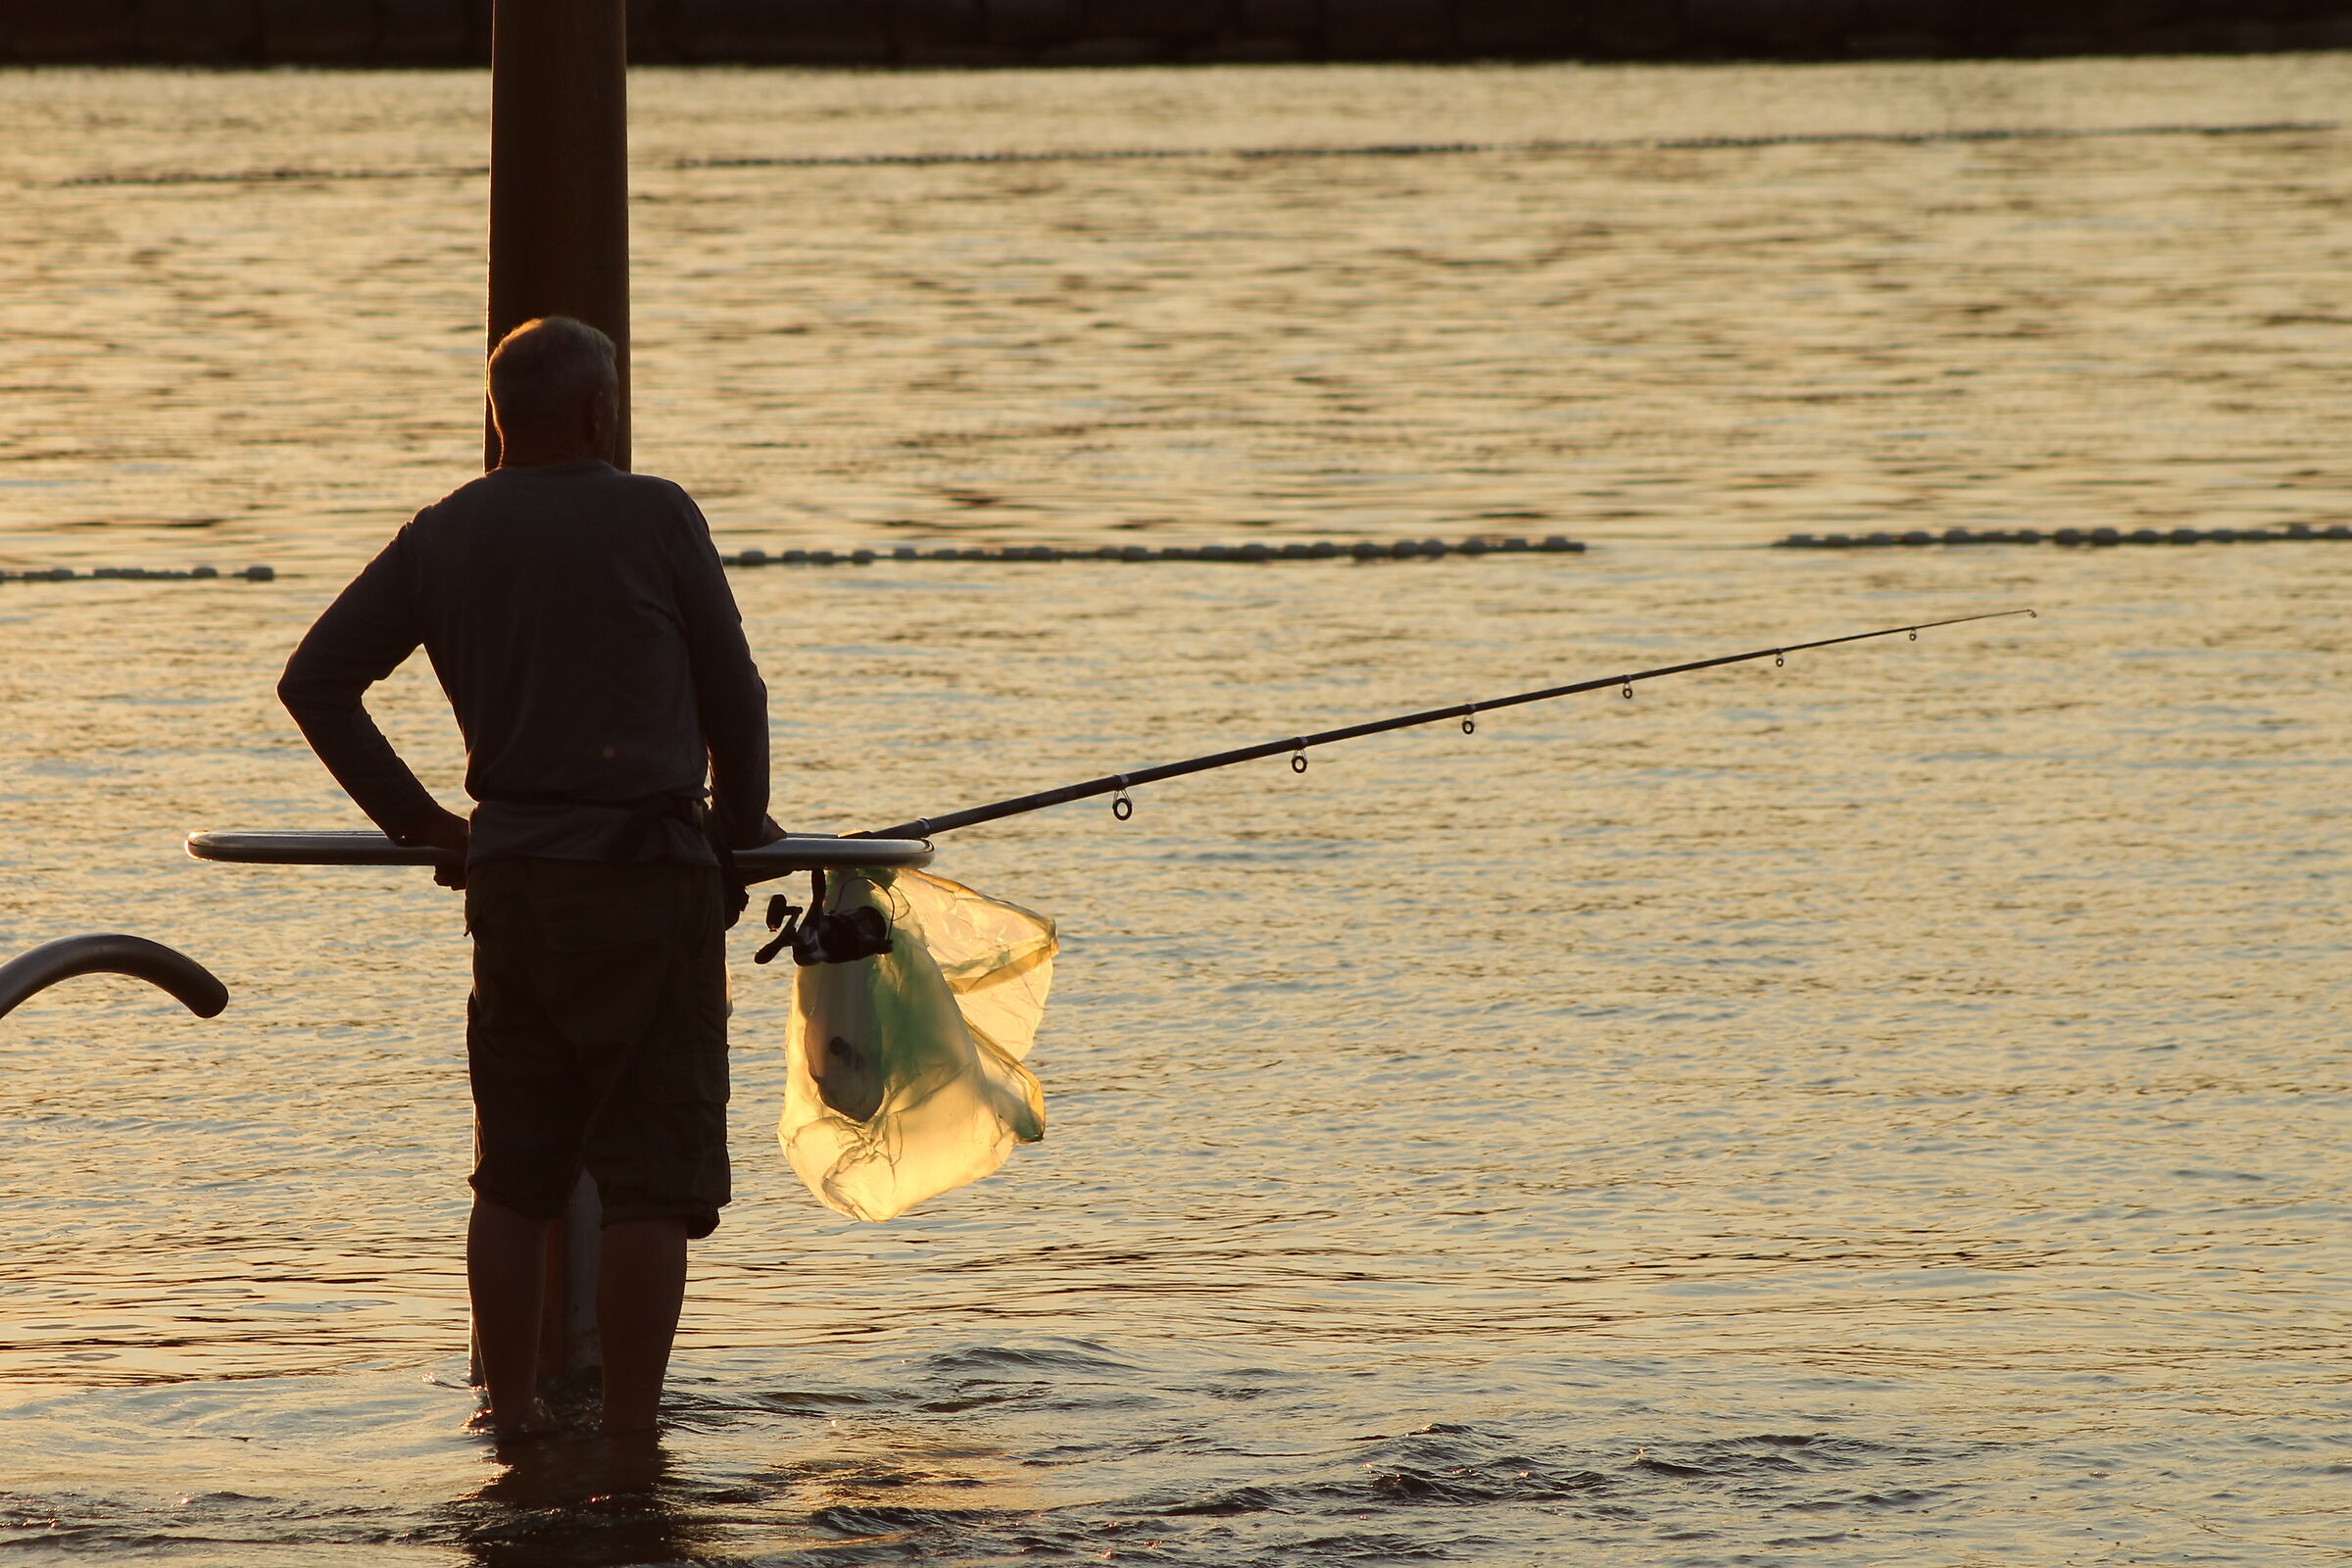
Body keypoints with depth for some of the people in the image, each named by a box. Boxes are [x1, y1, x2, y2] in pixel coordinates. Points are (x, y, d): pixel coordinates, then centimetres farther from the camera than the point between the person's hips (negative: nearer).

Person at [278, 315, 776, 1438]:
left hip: (506, 880, 5)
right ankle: (628, 1439, -3)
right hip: (648, 880, -5)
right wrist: (741, 826, 19)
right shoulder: (654, 520, -4)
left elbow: (314, 681, 8)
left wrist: (417, 821, 14)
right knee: (651, 1177, -1)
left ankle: (513, 1417, 18)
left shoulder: (440, 537, 9)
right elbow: (733, 696, 1)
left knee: (515, 1174, 14)